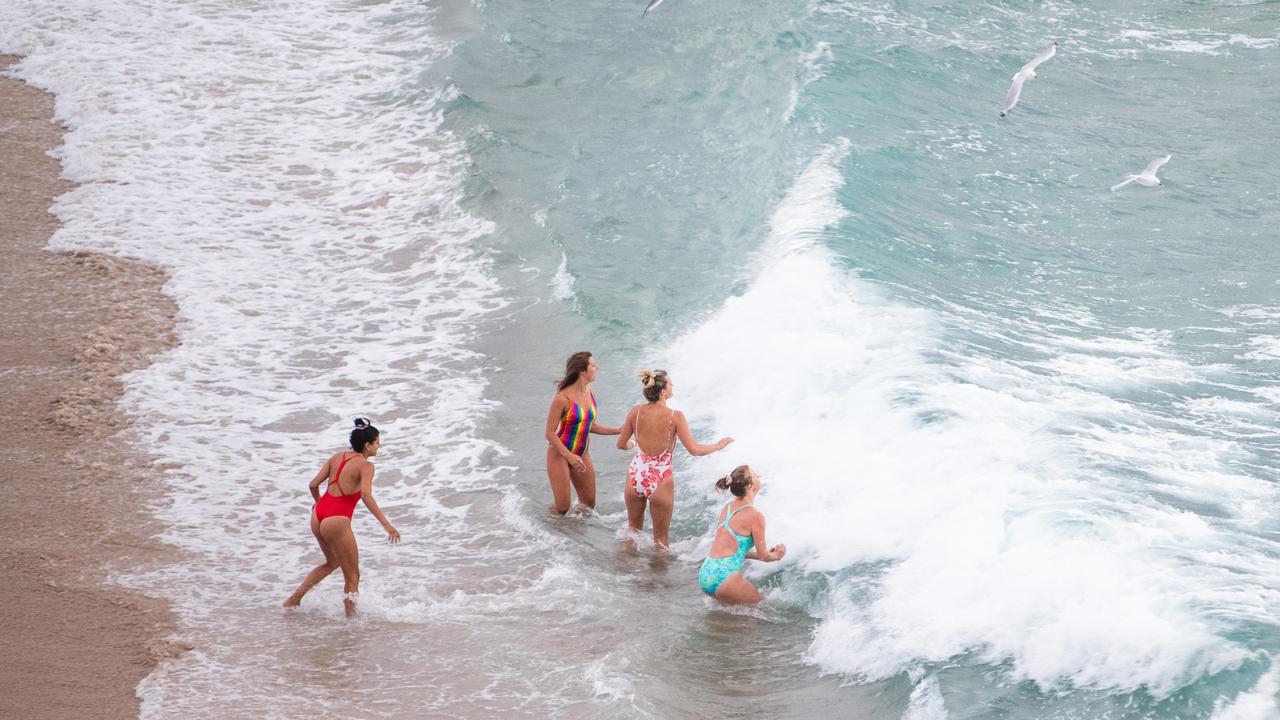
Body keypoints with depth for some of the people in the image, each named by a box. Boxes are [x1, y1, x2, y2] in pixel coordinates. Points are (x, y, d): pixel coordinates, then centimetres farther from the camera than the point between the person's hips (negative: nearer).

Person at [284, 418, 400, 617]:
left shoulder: (337, 457, 10)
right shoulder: (365, 465, -10)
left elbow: (314, 484, 10)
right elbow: (366, 495, -25)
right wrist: (386, 524, -29)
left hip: (318, 516, 8)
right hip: (337, 521, -8)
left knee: (332, 562, 31)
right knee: (352, 576, 7)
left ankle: (294, 599, 29)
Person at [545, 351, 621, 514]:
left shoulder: (590, 393, -1)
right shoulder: (563, 398, -23)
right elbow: (550, 433, -19)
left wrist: (619, 431, 4)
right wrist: (569, 456, -27)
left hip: (582, 454, 7)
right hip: (559, 453, -7)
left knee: (588, 504, 10)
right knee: (562, 507, -3)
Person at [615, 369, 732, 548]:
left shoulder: (636, 411, -7)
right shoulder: (675, 416, -17)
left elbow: (621, 444, 3)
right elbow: (694, 450, -17)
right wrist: (718, 445, 1)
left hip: (635, 478, 3)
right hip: (660, 481, -3)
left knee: (633, 528, 27)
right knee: (660, 537, 17)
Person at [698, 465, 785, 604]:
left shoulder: (728, 507, 14)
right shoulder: (754, 515, -10)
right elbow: (763, 556, -1)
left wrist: (767, 553, 26)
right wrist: (776, 556, 23)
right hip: (723, 576, -8)